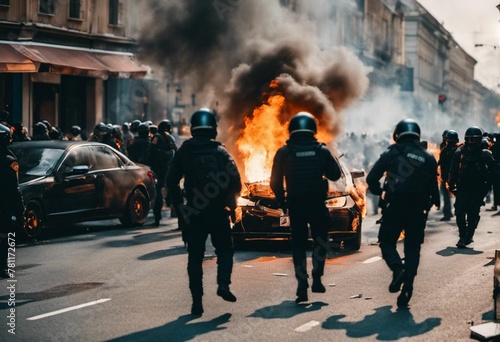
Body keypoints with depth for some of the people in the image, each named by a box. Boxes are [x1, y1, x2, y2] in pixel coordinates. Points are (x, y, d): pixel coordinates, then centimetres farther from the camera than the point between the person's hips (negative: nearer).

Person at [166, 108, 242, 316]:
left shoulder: (183, 152, 2)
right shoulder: (220, 152, 0)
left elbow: (171, 181, -1)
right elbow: (235, 181, -5)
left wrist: (179, 205, 8)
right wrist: (231, 203, 10)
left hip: (194, 212, 1)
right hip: (218, 212, -1)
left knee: (195, 257, 6)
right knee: (224, 249, 16)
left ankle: (197, 301, 1)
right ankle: (223, 284, -5)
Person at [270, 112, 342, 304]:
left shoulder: (284, 152, -3)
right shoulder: (321, 150, -1)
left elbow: (275, 182, -2)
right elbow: (335, 174, 2)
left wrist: (281, 201, 13)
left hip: (295, 205, 0)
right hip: (317, 204, 0)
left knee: (298, 244, 6)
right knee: (320, 240, 19)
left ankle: (302, 287, -2)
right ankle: (316, 278, 8)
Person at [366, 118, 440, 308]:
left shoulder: (392, 153, 0)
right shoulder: (428, 158, 8)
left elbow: (372, 178, -3)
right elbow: (433, 186, 11)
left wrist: (379, 191, 16)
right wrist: (436, 202, 30)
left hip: (394, 207, -2)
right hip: (418, 211, 3)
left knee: (387, 242, 11)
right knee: (412, 248, 10)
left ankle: (398, 268, -17)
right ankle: (407, 288, -1)